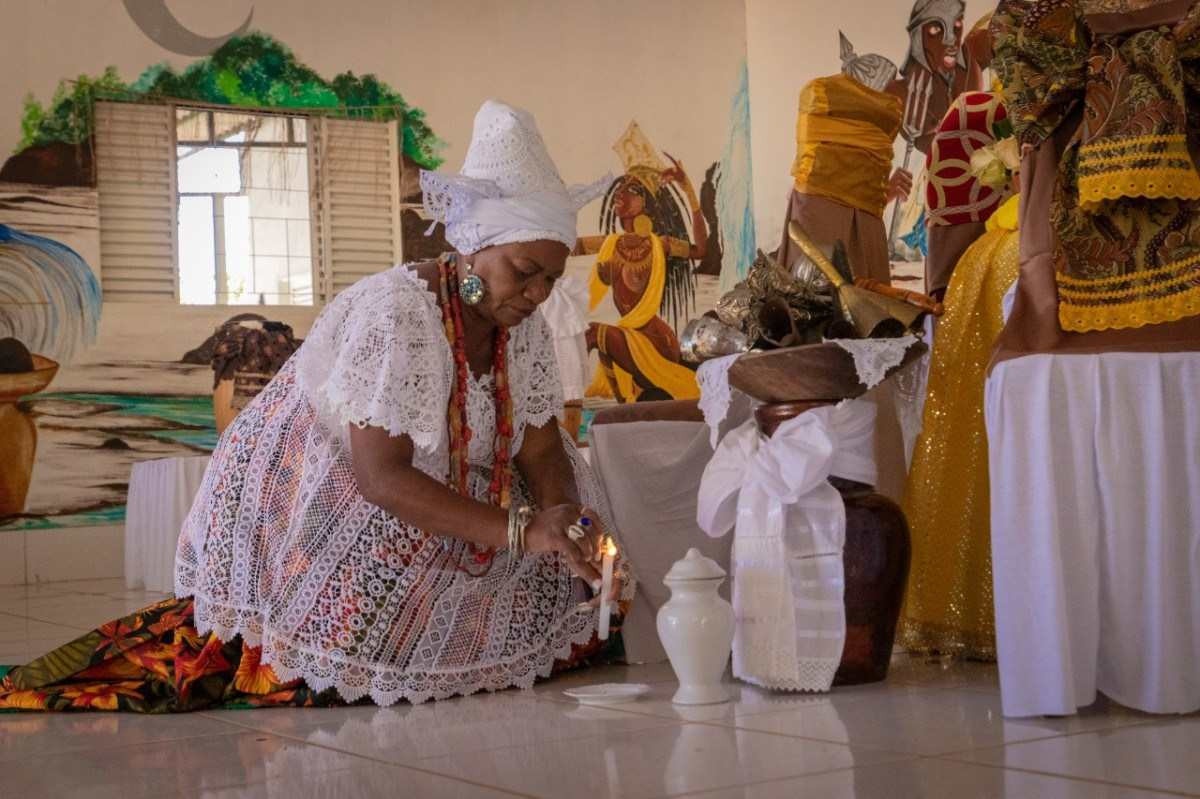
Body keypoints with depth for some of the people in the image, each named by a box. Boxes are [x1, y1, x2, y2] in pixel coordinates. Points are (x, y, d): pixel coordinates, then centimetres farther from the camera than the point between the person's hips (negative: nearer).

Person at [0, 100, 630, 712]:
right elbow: (382, 477, -32)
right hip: (305, 508, -7)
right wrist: (519, 531, -36)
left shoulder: (523, 325, -4)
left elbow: (541, 452, -2)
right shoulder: (394, 312, -27)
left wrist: (569, 524, -24)